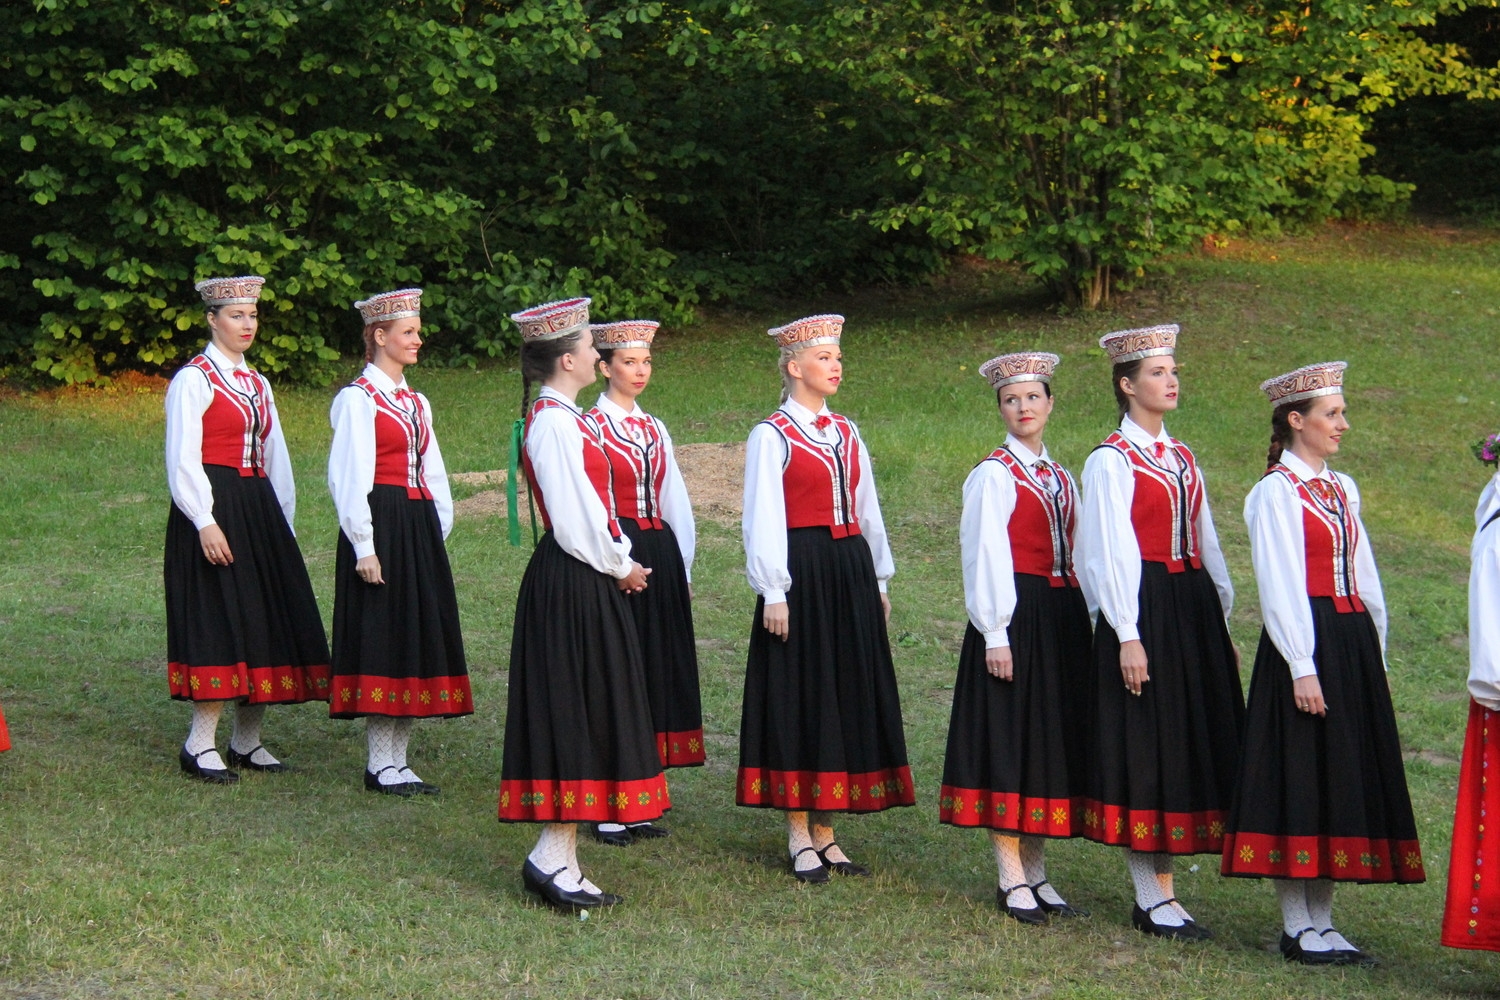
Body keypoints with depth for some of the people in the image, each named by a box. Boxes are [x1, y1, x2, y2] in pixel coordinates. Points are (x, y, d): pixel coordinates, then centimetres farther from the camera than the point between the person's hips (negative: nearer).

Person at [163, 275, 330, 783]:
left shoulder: (257, 384, 17)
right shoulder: (193, 380, -5)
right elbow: (183, 459, -12)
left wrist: (282, 524, 15)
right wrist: (205, 522, -20)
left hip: (259, 511, 8)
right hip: (214, 510, -8)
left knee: (270, 620, 6)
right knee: (220, 622, -10)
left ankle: (247, 740, 14)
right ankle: (200, 745, -5)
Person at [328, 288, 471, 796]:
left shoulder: (416, 402, 16)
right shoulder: (357, 398, -8)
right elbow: (350, 477, -13)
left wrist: (436, 534, 11)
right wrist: (364, 547, -16)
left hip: (420, 529, 8)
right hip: (381, 526, -8)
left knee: (419, 637, 8)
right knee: (382, 639, -4)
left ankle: (397, 759, 15)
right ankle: (380, 764, 3)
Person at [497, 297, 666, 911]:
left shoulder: (565, 418, 15)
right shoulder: (553, 423, -16)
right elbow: (573, 520, -19)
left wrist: (621, 561, 6)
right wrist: (619, 566, -6)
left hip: (587, 583, 10)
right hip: (572, 584, -10)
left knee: (585, 716, 10)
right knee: (573, 712, -7)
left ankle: (558, 858, 13)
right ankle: (553, 857, -4)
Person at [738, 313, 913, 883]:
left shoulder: (846, 435, 14)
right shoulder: (771, 436, -5)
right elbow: (763, 520, -9)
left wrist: (878, 580, 16)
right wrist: (772, 593, -14)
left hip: (850, 572, 7)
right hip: (802, 575, -6)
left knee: (847, 696, 7)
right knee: (799, 695, -1)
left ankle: (825, 832, 16)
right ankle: (800, 840, 6)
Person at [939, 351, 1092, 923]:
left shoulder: (1060, 479, 14)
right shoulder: (994, 474, -6)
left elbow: (1073, 553, 16)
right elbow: (984, 556, -10)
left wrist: (1086, 620, 10)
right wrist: (995, 634, -15)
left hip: (1062, 619, 7)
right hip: (1015, 617, -7)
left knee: (1050, 742, 9)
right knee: (1008, 742, -3)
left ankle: (1035, 873, 17)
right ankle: (1013, 880, 2)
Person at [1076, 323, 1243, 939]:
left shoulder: (1181, 459, 14)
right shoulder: (1111, 461, -7)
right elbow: (1111, 553, -12)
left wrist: (1221, 625, 16)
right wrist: (1127, 635, -17)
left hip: (1194, 609, 7)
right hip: (1143, 610, -7)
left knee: (1187, 745, 8)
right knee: (1144, 748, -3)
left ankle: (1163, 890, 16)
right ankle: (1151, 901, 3)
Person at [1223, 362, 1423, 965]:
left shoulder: (1341, 490, 15)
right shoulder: (1276, 490, -7)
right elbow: (1279, 586, -13)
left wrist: (1374, 655, 13)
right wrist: (1302, 668, -17)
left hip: (1354, 645, 8)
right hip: (1305, 643, -8)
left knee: (1344, 778, 8)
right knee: (1300, 779, -4)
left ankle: (1321, 921, 15)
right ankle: (1298, 928, 2)